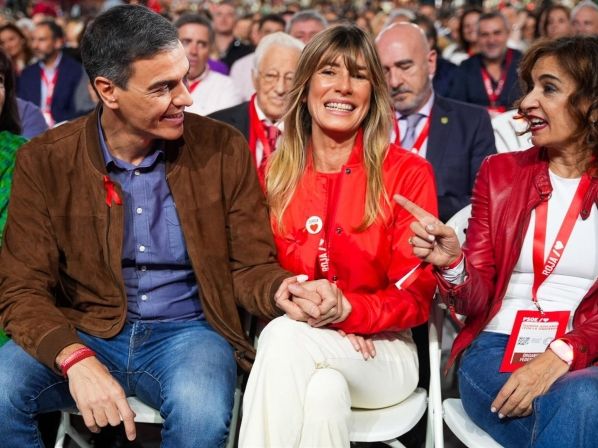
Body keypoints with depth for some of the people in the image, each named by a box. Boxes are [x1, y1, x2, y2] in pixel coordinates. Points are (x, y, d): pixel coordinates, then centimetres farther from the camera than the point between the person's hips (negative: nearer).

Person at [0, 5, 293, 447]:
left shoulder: (224, 149, -4)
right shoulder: (45, 161, -5)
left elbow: (249, 267, 2)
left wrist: (288, 292, -24)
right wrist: (76, 359, -28)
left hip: (186, 332, 0)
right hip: (84, 332, 0)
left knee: (202, 412, -34)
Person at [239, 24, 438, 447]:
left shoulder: (409, 173, -3)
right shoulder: (272, 174, 6)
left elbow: (416, 295, -6)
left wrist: (345, 310, -26)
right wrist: (289, 297, -19)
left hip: (381, 352, -1)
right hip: (295, 351, 1)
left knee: (285, 338, -34)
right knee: (324, 391, -37)